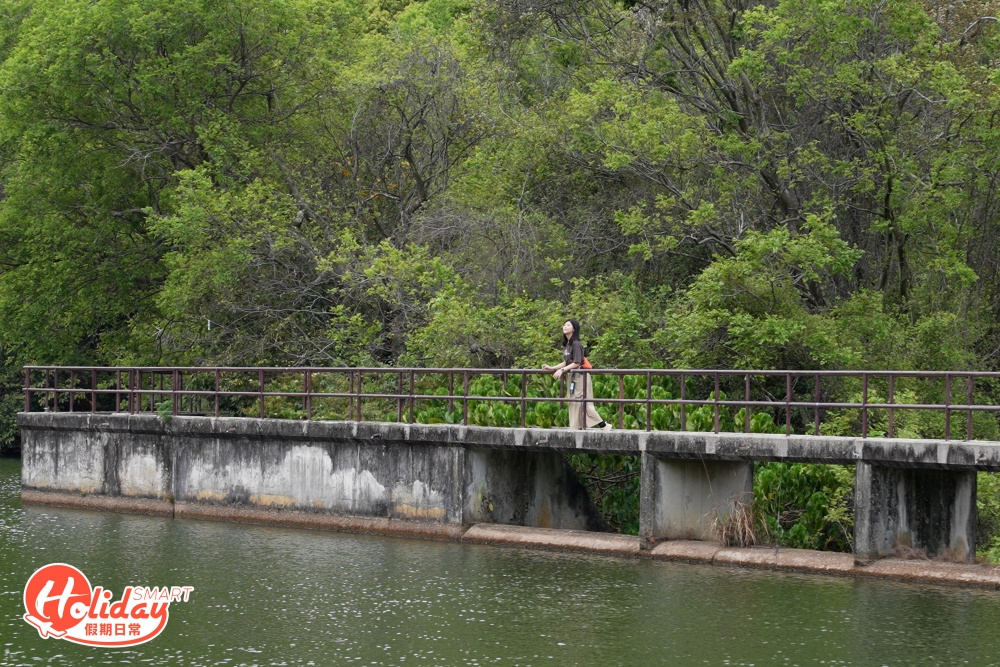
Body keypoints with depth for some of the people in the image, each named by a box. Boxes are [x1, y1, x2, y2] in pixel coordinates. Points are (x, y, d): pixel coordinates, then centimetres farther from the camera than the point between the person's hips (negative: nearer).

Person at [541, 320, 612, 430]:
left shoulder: (576, 344, -14)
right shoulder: (566, 344, 12)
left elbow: (576, 363, -18)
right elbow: (566, 363, 12)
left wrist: (562, 370, -20)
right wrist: (551, 368, 7)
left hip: (580, 375, -9)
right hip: (572, 376, 9)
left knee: (584, 403, -9)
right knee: (573, 404, 8)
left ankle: (604, 426, -4)